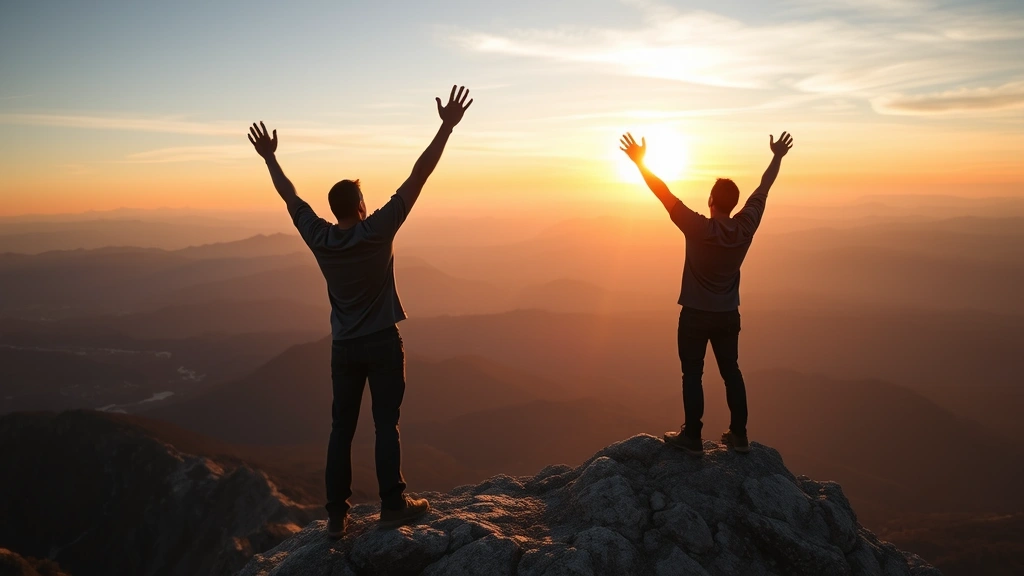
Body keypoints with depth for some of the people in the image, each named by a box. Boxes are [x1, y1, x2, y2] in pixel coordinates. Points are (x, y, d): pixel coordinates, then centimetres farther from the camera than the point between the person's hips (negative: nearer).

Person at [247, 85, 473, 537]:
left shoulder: (318, 238, -5)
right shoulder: (377, 230, -15)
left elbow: (290, 195, 10)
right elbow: (417, 178, -17)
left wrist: (269, 157, 25)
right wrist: (447, 127, -16)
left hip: (344, 348, 4)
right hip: (382, 343, -4)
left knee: (341, 429, 8)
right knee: (386, 425, 3)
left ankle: (336, 515, 12)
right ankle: (393, 506, 9)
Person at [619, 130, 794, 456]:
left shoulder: (699, 229, -23)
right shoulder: (746, 226, -10)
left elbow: (665, 195, -23)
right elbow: (763, 189, 5)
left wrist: (640, 162, -19)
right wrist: (778, 157, 18)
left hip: (696, 315, -4)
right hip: (728, 315, 5)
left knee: (692, 375, 5)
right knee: (731, 372, 14)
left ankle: (692, 438, 9)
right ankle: (739, 436, 21)